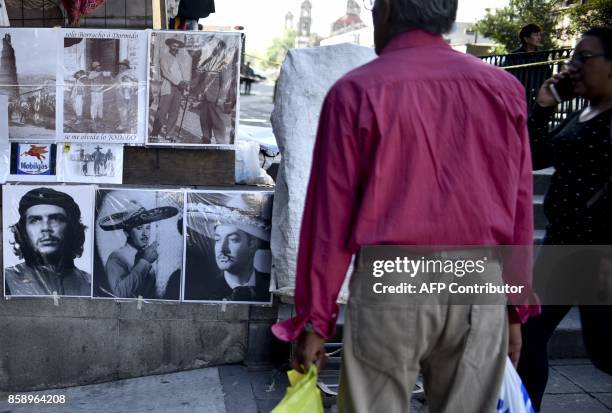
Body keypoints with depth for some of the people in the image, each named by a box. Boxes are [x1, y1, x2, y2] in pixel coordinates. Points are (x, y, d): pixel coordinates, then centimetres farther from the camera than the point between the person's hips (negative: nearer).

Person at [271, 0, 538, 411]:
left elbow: (330, 216, -4)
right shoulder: (504, 88, 3)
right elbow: (519, 210, 6)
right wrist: (516, 308, 14)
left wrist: (315, 319, 2)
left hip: (389, 288, -3)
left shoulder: (355, 91, -5)